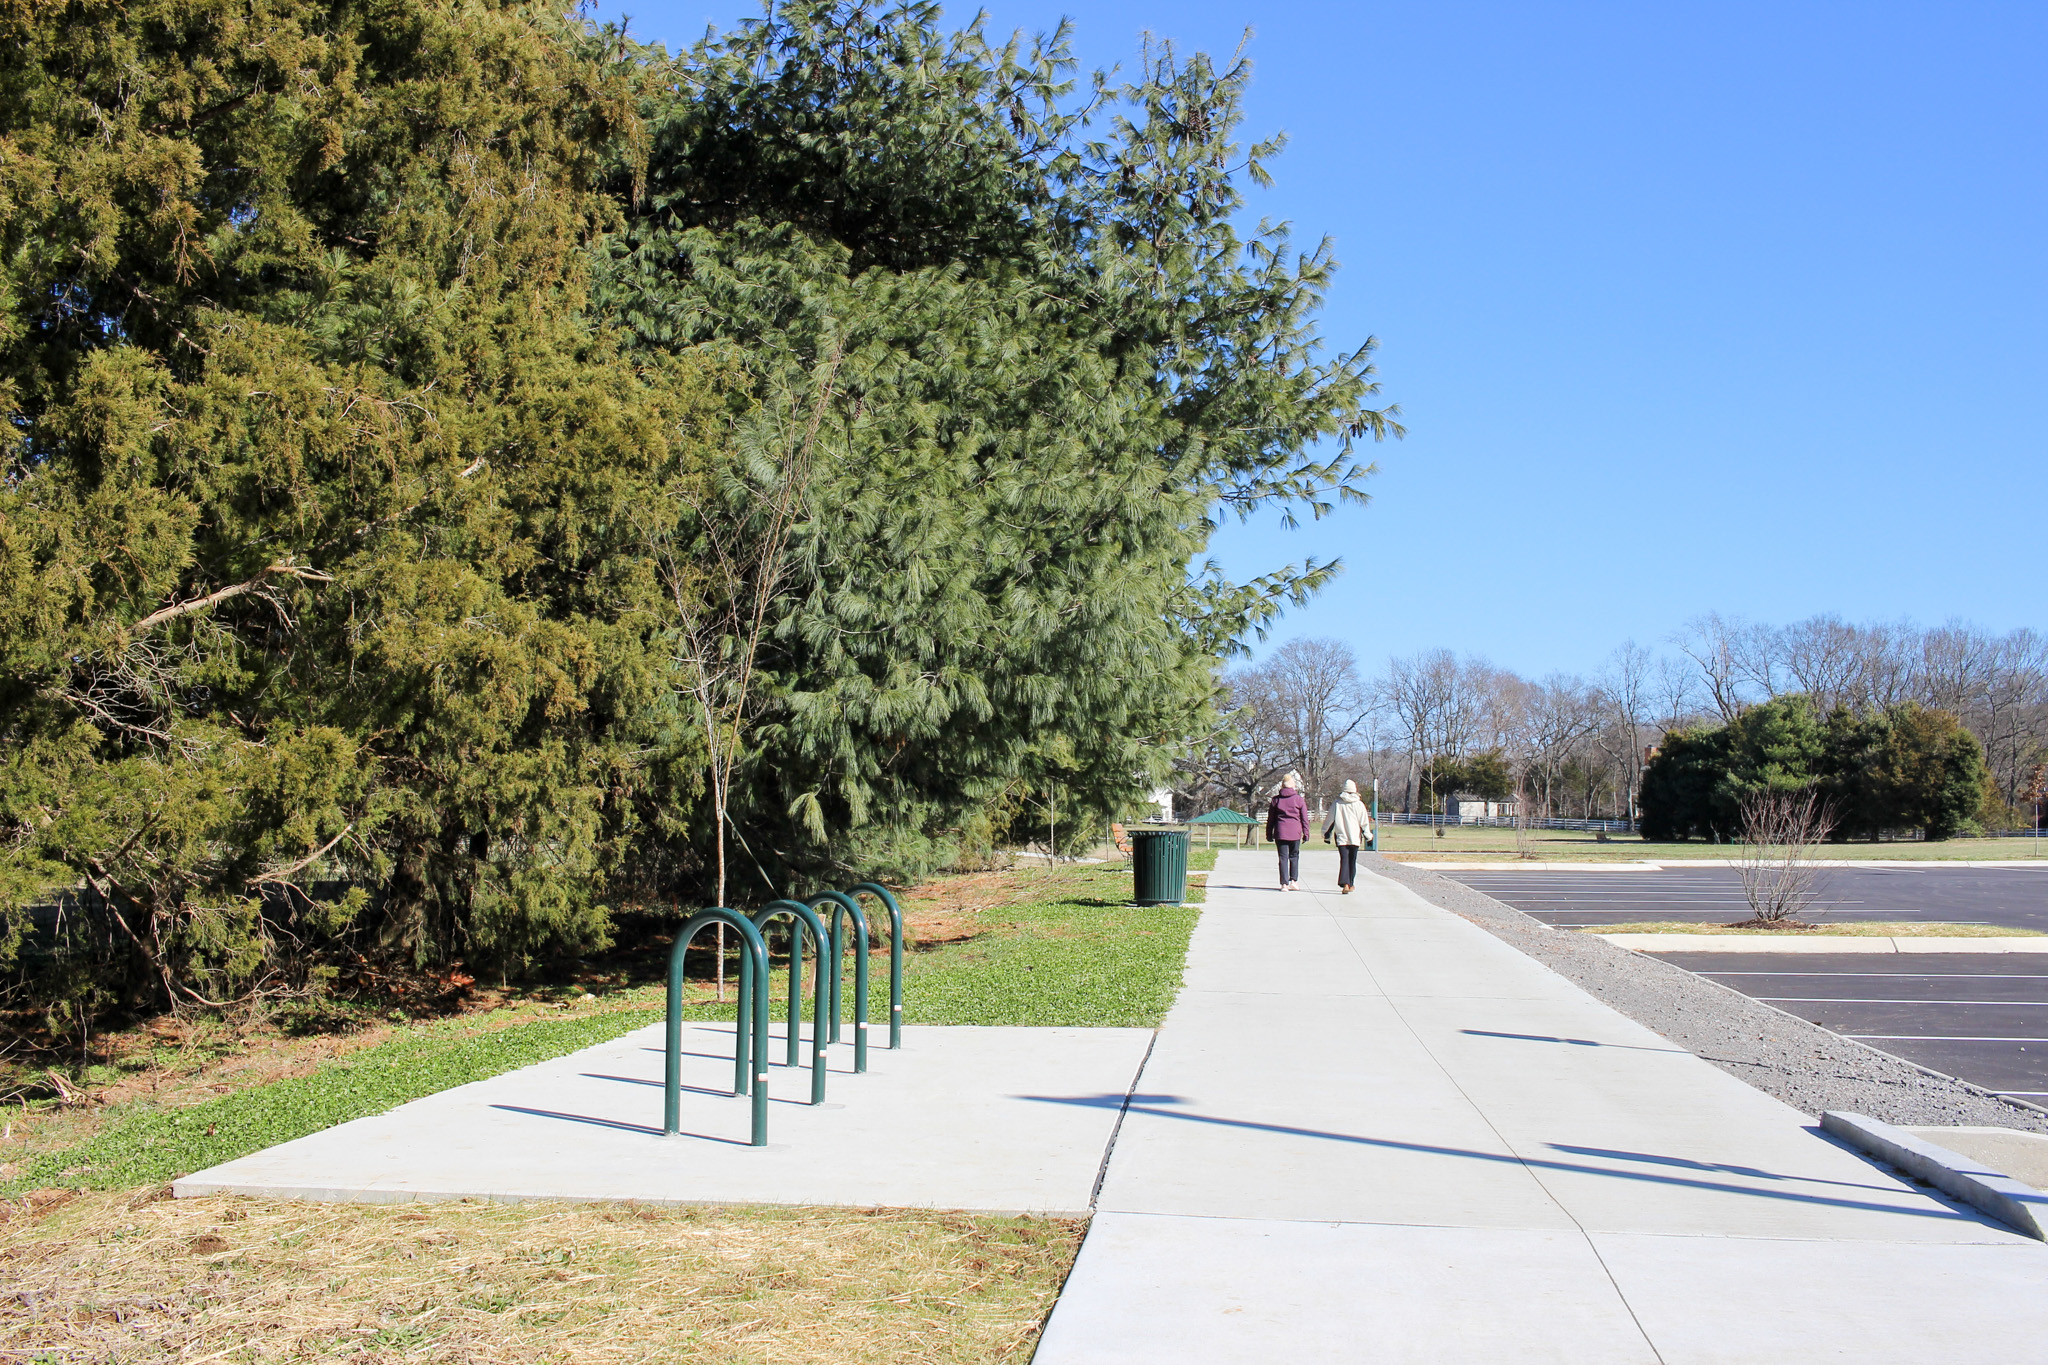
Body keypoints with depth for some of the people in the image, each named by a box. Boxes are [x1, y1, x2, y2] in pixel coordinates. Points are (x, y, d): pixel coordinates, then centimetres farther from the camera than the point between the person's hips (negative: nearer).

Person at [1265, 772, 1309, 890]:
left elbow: (1270, 818, 9)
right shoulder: (1299, 799, 1)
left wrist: (1269, 833, 14)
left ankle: (1284, 883, -2)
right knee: (1294, 856, 14)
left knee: (1283, 858, 2)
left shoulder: (1276, 800, 5)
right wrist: (1306, 833, 8)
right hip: (1295, 832, -1)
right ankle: (1294, 880, 5)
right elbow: (1304, 818, 2)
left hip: (1280, 832, 1)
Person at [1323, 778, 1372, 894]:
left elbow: (1330, 820, 6)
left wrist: (1326, 835, 17)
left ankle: (1345, 884, -22)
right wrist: (1367, 835, 13)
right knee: (1352, 861, 13)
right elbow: (1364, 822, 1)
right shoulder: (1359, 804, -1)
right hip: (1355, 837, 1)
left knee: (1344, 860, -5)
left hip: (1341, 837, -1)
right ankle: (1351, 884, 21)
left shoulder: (1337, 804, 0)